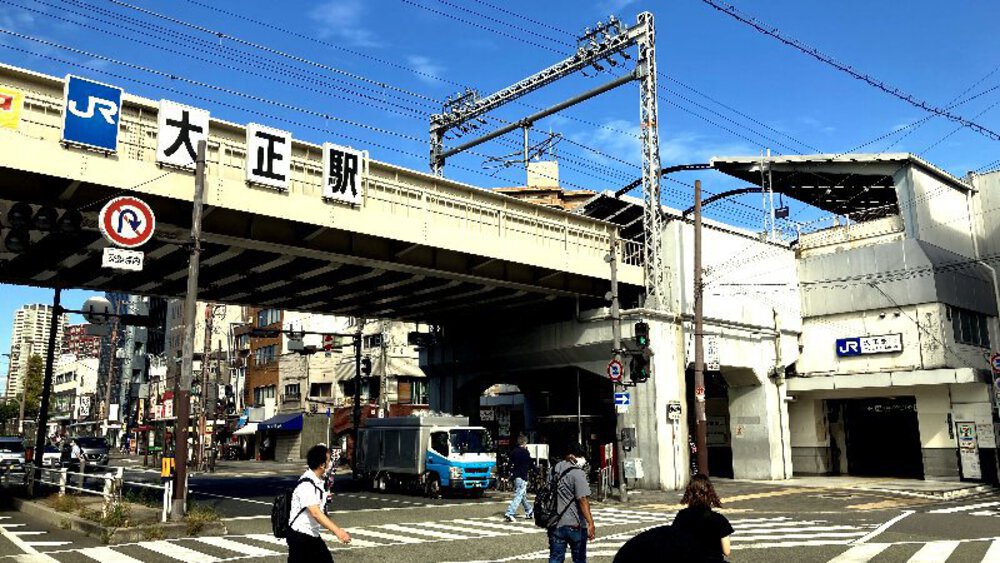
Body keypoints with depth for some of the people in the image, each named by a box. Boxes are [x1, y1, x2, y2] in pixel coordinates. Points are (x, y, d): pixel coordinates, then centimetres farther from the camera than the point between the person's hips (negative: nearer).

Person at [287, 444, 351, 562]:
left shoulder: (318, 481, 6)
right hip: (300, 536, -9)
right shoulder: (306, 485, -24)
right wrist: (337, 531, -42)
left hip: (313, 535, 9)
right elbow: (315, 513, -35)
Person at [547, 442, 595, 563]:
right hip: (575, 525, -5)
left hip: (556, 524, 5)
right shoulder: (577, 473, -16)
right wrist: (590, 523, -25)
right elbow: (582, 500, -23)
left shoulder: (554, 470, 7)